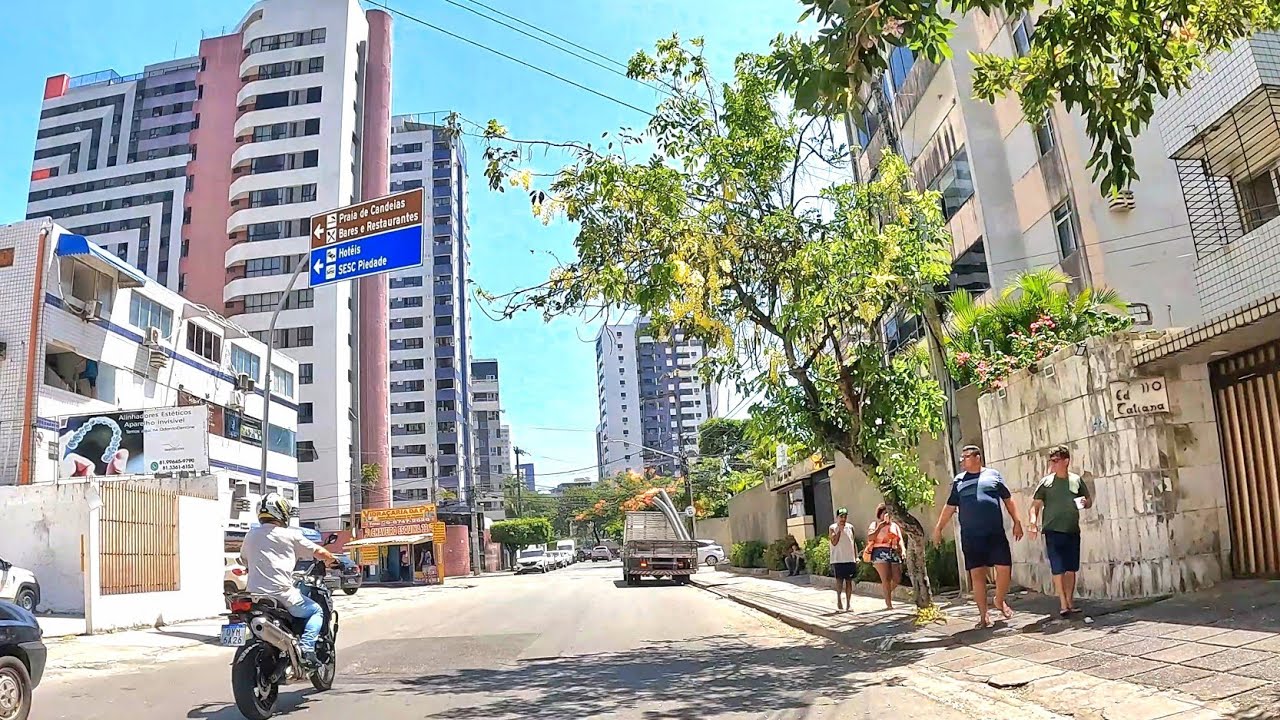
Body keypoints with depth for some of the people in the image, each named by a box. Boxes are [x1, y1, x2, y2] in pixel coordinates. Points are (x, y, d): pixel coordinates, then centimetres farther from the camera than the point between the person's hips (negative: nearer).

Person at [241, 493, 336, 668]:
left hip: (254, 594, 6)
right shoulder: (290, 535, -3)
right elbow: (319, 552, 1)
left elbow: (243, 559, 26)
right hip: (282, 593, -6)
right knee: (317, 611, 11)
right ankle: (306, 647, -10)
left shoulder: (250, 535, 12)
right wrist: (333, 560, 22)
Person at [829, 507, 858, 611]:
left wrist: (856, 557, 9)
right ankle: (839, 600, 8)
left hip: (850, 559, 3)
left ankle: (848, 603, 9)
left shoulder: (850, 527, 10)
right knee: (839, 580, -7)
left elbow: (853, 543, 15)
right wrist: (840, 529, -13)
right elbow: (834, 542, -11)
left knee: (849, 581, 4)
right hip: (838, 559, -3)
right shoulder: (833, 528, -1)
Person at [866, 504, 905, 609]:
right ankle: (888, 603, -5)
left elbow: (900, 540, 10)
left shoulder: (895, 525, 19)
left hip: (894, 553, 5)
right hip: (880, 553, -4)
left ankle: (887, 591, 30)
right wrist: (879, 527, -12)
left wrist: (903, 550, -8)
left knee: (897, 579, 0)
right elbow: (870, 538, -7)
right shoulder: (875, 524, 7)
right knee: (886, 579, -12)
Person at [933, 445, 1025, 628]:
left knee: (1004, 568, -5)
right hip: (970, 536, 1)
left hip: (995, 533, -1)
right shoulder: (958, 480, 10)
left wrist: (1017, 522, 4)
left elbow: (1008, 500, 10)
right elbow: (950, 507, 13)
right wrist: (939, 528, 8)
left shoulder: (993, 475, 6)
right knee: (977, 574, 2)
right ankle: (983, 615, 11)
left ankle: (1000, 601, 23)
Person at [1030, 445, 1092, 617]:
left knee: (1071, 569, 8)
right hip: (1053, 531, -2)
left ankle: (1070, 603, 20)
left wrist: (1085, 503, -8)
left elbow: (1089, 501, 17)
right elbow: (1035, 505, 0)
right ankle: (1063, 605, -2)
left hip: (1072, 531, 2)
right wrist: (1033, 521, -17)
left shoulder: (1076, 480, 6)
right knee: (1058, 569, -5)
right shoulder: (1046, 482, 1)